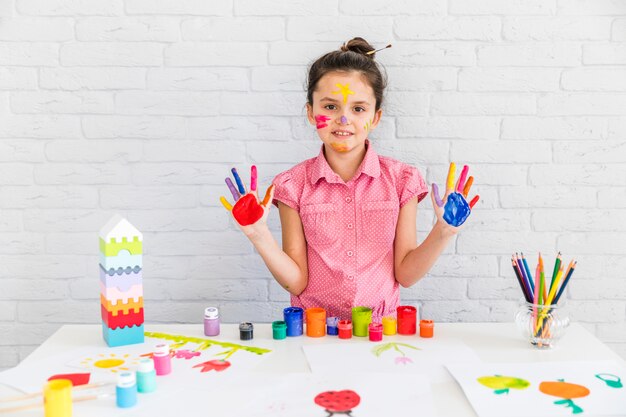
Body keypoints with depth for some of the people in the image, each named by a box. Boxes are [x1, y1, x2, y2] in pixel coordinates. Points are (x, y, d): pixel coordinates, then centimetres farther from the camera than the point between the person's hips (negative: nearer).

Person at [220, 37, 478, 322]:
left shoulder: (401, 180, 0)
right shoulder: (293, 186, -1)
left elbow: (405, 274, 2)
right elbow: (296, 282, -2)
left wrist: (443, 232, -11)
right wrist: (259, 234, -14)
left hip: (380, 329, 1)